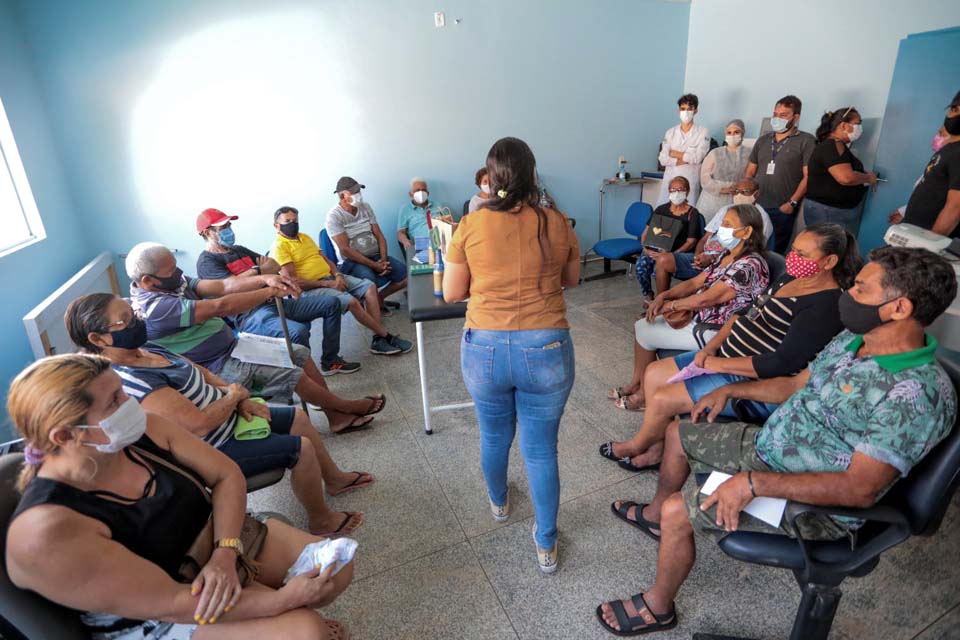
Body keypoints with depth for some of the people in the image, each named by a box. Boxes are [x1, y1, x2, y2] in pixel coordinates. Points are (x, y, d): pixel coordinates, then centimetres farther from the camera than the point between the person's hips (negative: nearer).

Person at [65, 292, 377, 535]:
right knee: (301, 448, -10)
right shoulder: (131, 381, -31)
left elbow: (198, 371, 9)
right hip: (215, 450, -10)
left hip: (230, 418, 10)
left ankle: (335, 479, 34)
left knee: (298, 418, 13)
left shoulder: (145, 350, -1)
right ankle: (322, 521, 15)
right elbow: (199, 425, -34)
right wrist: (234, 395, -16)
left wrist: (238, 398, -5)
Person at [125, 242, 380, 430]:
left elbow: (221, 286, -5)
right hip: (218, 368, -10)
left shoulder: (172, 284, 4)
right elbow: (220, 307, -30)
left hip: (233, 345, 10)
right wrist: (271, 291, -24)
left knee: (299, 353, 3)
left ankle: (336, 416, 7)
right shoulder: (155, 307, -25)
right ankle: (344, 406, 8)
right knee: (292, 374, -16)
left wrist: (265, 279, -21)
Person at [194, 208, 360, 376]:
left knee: (331, 304, 4)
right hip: (250, 315, -9)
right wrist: (260, 271, -3)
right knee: (298, 331, -38)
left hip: (274, 302, 9)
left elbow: (275, 266, 16)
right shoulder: (207, 261, -2)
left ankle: (330, 361, 8)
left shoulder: (239, 250, 23)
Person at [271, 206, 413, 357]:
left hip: (331, 277, 8)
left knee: (370, 287, -9)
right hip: (311, 288, -8)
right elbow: (293, 280, -17)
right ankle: (387, 336, -12)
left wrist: (338, 275, -3)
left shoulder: (305, 237, 17)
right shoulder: (279, 246, -8)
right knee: (351, 301, -29)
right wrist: (327, 283, -18)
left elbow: (326, 259, 19)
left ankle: (378, 339, -14)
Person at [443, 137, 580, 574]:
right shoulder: (557, 225, -4)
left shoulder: (470, 227, -7)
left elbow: (451, 294, -1)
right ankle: (546, 545, 31)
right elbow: (572, 279, 12)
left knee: (494, 434, 25)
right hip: (547, 350, 0)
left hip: (484, 349, 1)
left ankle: (498, 503, 52)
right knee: (541, 449, 14)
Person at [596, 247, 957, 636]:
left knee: (677, 512, -18)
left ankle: (657, 608, 12)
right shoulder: (852, 339, -3)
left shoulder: (918, 394, -30)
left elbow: (860, 489, -32)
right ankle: (655, 516, 42)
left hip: (815, 501, -9)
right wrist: (731, 390, 10)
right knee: (677, 434, 16)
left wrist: (754, 483, -34)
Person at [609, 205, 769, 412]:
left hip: (715, 332, -9)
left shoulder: (750, 265, -23)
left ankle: (645, 394, 13)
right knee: (641, 325, 4)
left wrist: (669, 305, -13)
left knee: (645, 333, -7)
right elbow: (695, 282, 6)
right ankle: (636, 383, 16)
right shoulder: (726, 255, 7)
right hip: (698, 318, 9)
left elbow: (706, 298, -25)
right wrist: (664, 295, -9)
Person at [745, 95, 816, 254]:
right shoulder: (763, 139, 15)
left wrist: (792, 203, -14)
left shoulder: (806, 141, 0)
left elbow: (808, 176, -6)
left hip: (782, 209, -4)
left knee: (775, 251, 2)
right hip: (755, 205, 4)